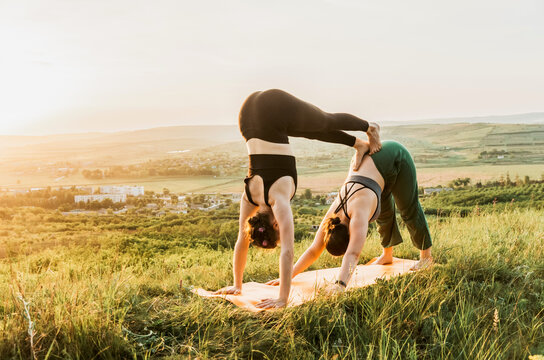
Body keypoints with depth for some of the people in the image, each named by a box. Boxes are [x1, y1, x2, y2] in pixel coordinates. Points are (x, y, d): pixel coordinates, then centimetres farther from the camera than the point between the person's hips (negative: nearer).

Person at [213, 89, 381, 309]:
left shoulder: (278, 199, -21)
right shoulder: (249, 197, -7)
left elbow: (287, 251, -21)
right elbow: (241, 242, 4)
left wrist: (283, 298, -18)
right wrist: (237, 285, 8)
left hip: (276, 108, -3)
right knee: (317, 131, 23)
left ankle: (370, 128, 43)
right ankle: (359, 144, 45)